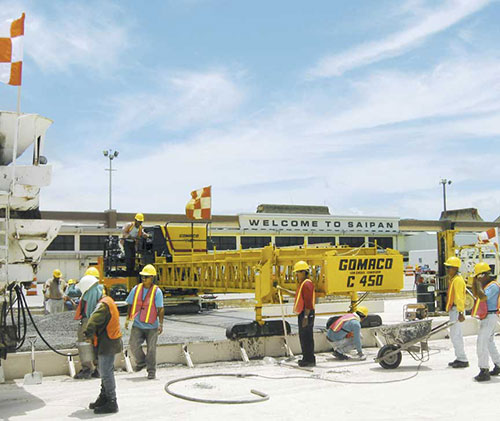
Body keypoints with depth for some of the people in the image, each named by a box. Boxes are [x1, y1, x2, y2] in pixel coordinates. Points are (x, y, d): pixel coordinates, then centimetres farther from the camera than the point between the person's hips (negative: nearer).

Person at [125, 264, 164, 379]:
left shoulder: (157, 291, -6)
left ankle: (151, 371, 17)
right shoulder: (136, 289, 4)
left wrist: (160, 324, -10)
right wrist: (128, 318, 10)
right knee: (133, 344, -10)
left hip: (151, 326, -2)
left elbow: (160, 309, -6)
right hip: (137, 325, 3)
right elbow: (130, 304, 14)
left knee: (151, 349, 2)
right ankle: (141, 362, 18)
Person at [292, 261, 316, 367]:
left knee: (307, 337, -7)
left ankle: (309, 360, -3)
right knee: (303, 336, 16)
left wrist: (306, 317, -24)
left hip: (306, 314, -11)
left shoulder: (307, 284, -16)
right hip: (302, 314, 11)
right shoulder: (301, 283, 18)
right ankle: (306, 358, 24)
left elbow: (308, 302, -21)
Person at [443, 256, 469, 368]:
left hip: (457, 311, -11)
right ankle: (460, 358, 22)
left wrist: (460, 313, -24)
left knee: (454, 335, -8)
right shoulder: (452, 279, 16)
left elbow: (459, 298, -21)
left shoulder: (457, 280, -16)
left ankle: (463, 360, -2)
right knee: (457, 335, 15)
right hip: (453, 310, 11)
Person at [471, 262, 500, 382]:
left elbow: (482, 297, -29)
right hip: (485, 318, 11)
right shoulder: (486, 284, 14)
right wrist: (475, 282, 11)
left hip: (490, 317, -10)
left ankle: (484, 371, -11)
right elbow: (476, 294, 24)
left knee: (481, 343, -13)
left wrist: (479, 283, -20)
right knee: (489, 342, 20)